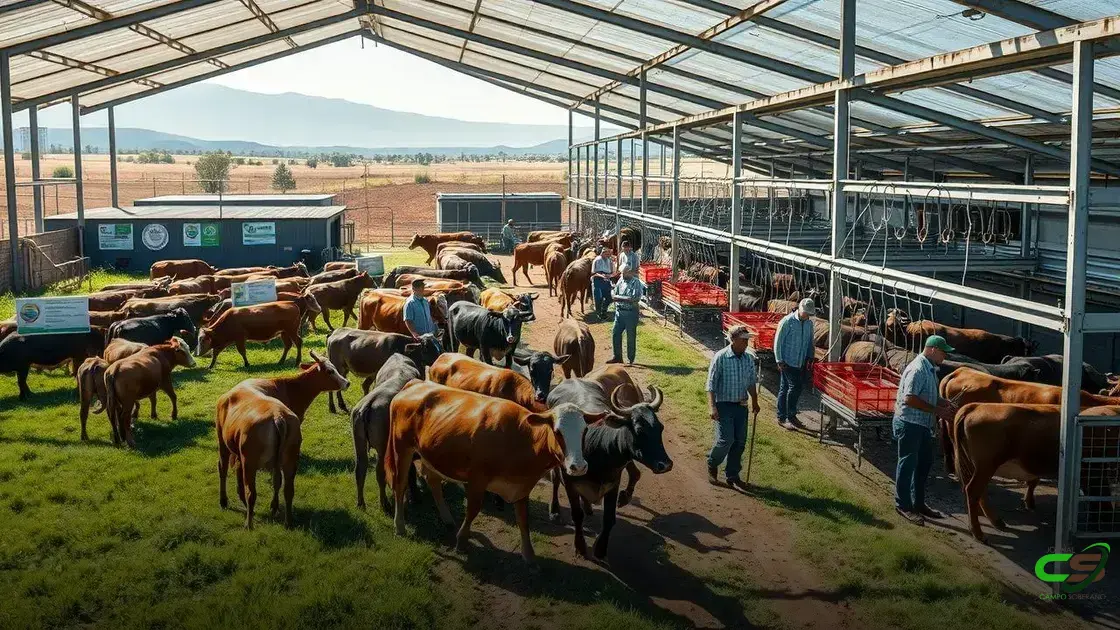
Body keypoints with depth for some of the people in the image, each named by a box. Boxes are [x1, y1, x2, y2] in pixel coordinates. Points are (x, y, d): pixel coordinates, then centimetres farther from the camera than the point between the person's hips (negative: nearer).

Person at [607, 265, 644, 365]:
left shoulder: (636, 283, -11)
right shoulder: (621, 280, 9)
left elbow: (634, 298, -21)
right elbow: (614, 295, 13)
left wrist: (619, 298, -17)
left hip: (631, 313, -7)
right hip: (619, 312, 7)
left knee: (631, 336, 2)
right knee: (615, 333, 7)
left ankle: (631, 359, 12)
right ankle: (617, 357, 19)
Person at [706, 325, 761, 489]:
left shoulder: (749, 358, 3)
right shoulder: (721, 357, -13)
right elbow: (711, 383, -13)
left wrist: (754, 402, 11)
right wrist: (712, 406, -19)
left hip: (741, 406, 5)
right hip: (724, 405, -5)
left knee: (740, 442, 6)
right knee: (726, 440, -11)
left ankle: (733, 475, 20)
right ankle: (712, 465, 17)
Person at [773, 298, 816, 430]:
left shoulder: (809, 324, 8)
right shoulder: (787, 321, -12)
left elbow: (810, 342, 20)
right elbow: (778, 341, -11)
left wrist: (810, 357, 8)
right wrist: (779, 361, -13)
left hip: (800, 363, 6)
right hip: (788, 362, -6)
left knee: (784, 389, 11)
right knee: (795, 386, -12)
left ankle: (782, 417, 16)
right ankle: (790, 416, -2)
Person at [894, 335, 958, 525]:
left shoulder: (930, 369, 10)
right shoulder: (918, 369, -21)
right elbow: (909, 399, -27)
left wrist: (945, 403, 5)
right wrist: (937, 411, -24)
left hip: (923, 424, 10)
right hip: (909, 424, -10)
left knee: (925, 462, 17)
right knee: (908, 463, 0)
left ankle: (918, 503, 29)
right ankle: (903, 505, 11)